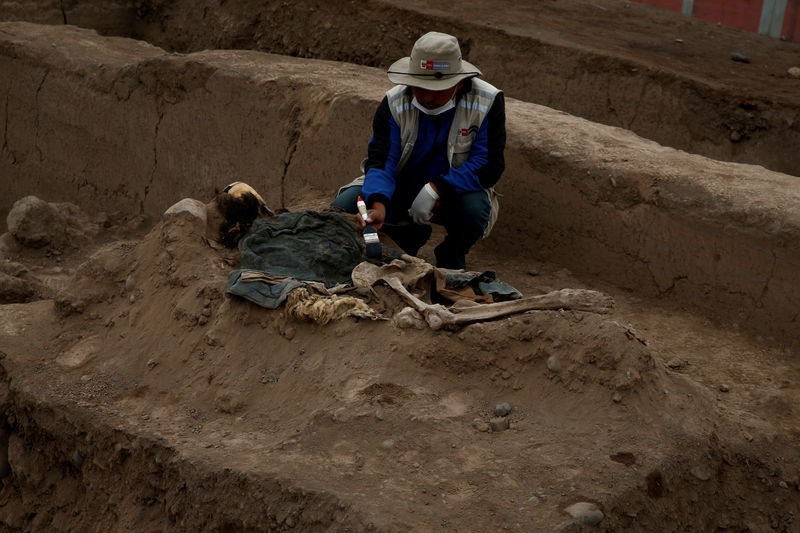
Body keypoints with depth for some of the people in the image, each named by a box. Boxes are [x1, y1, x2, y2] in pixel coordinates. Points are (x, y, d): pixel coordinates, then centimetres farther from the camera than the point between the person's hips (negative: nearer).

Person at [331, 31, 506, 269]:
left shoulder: (488, 102, -18)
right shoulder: (394, 102, -14)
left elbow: (489, 165, -20)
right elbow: (381, 161, -20)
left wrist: (435, 189, -31)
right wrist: (378, 205, -42)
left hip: (453, 189, -2)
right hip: (399, 189, 2)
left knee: (475, 208, -37)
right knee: (341, 208, -20)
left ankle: (451, 261, -1)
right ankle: (407, 239, 11)